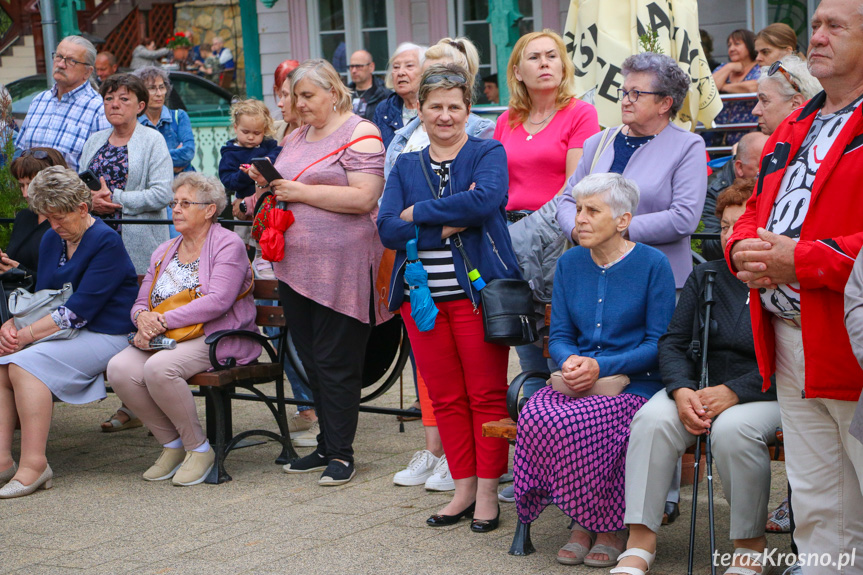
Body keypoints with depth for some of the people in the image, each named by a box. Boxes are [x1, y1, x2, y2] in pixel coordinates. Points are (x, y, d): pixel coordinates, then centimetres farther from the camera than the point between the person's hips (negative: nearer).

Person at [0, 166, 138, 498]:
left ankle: (33, 465, -30)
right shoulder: (52, 240, 15)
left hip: (103, 336, -8)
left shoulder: (106, 242, -11)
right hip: (61, 332, 8)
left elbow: (80, 309, -18)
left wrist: (28, 334, -21)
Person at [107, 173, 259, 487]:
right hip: (167, 340, 7)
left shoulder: (228, 245, -3)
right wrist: (143, 318, -9)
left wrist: (164, 320, -18)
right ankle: (172, 445, -4)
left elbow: (218, 302, -17)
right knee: (119, 369, -22)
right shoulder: (164, 252, 20)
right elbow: (141, 301, 18)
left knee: (159, 367, -34)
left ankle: (199, 448, -14)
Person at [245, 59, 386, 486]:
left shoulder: (360, 134, -6)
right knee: (310, 358, 11)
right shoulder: (296, 137, 18)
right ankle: (326, 446, 20)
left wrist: (301, 191, -15)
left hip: (341, 264, -8)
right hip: (296, 263, 8)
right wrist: (268, 182, 5)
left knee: (336, 362, -4)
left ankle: (341, 452, 4)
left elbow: (364, 197, -18)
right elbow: (283, 186, 28)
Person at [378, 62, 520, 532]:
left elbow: (484, 200, -20)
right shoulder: (405, 167, 13)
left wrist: (418, 213, -12)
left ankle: (488, 492, 8)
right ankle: (463, 488, 18)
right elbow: (387, 230, 0)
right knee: (445, 399, 8)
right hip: (422, 295, 4)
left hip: (477, 291, -4)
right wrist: (448, 223, -14)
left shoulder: (488, 154, 2)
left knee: (486, 395, -1)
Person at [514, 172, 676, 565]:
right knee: (535, 416, -29)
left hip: (634, 383, -4)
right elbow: (559, 336, 13)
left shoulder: (652, 264, -3)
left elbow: (660, 344, -6)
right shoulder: (569, 263, 12)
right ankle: (581, 521, -10)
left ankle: (610, 527, -11)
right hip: (576, 383, 5)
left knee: (573, 425, -34)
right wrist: (570, 362, -11)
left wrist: (600, 366, -16)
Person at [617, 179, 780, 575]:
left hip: (765, 393, -4)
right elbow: (673, 342, 7)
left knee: (732, 429, -36)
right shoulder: (705, 277, 11)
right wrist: (682, 391, -12)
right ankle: (640, 542, -21)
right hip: (702, 387, 4)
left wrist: (734, 391, -22)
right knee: (653, 419, -25)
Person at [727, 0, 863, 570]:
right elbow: (753, 213, 25)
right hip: (788, 344, 8)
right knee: (816, 511, 15)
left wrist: (802, 260, -19)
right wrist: (744, 249, 2)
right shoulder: (794, 128, 19)